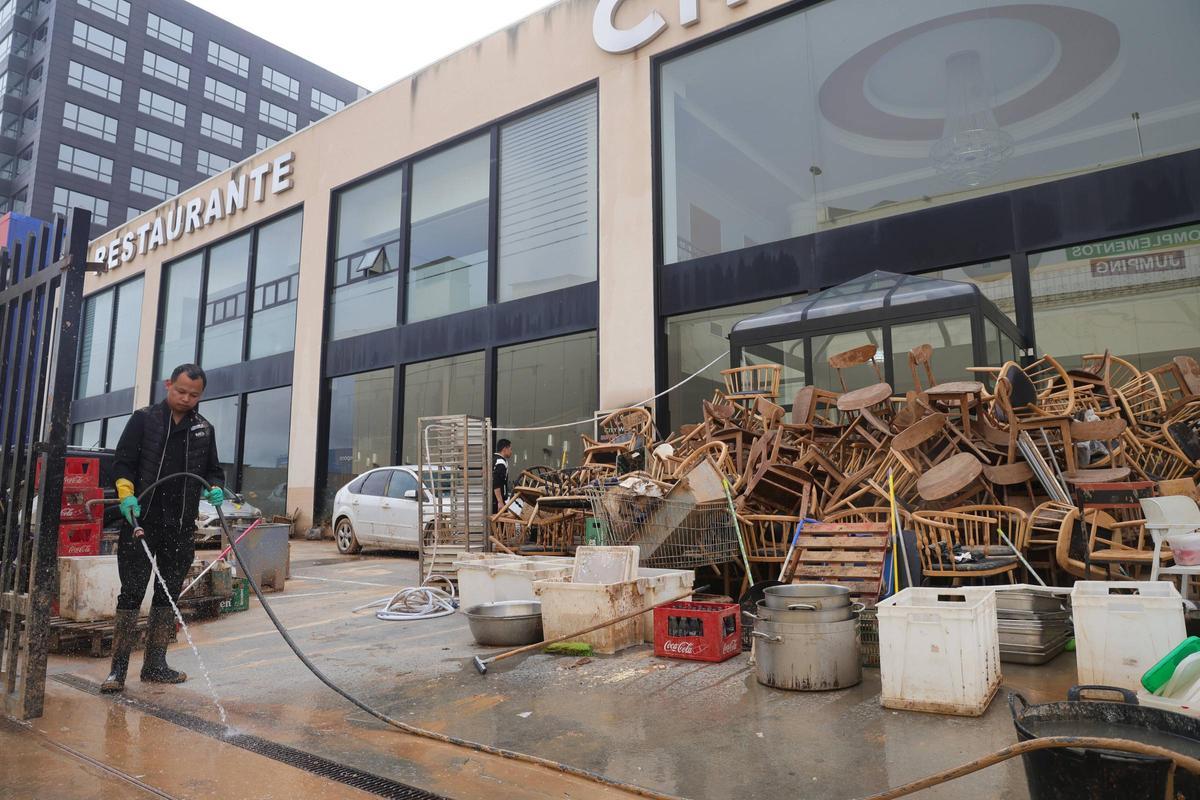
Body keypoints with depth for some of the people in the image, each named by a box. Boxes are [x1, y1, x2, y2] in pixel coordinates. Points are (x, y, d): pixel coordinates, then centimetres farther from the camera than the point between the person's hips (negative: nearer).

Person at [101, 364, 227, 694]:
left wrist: (215, 489, -3)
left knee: (169, 595, 9)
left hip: (182, 528, 4)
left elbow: (213, 470, 17)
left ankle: (155, 665, 20)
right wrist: (126, 494, -16)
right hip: (141, 521, -4)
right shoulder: (144, 419, 2)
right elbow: (123, 462, -1)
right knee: (131, 593, -2)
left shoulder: (205, 429, 11)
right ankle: (118, 669, 6)